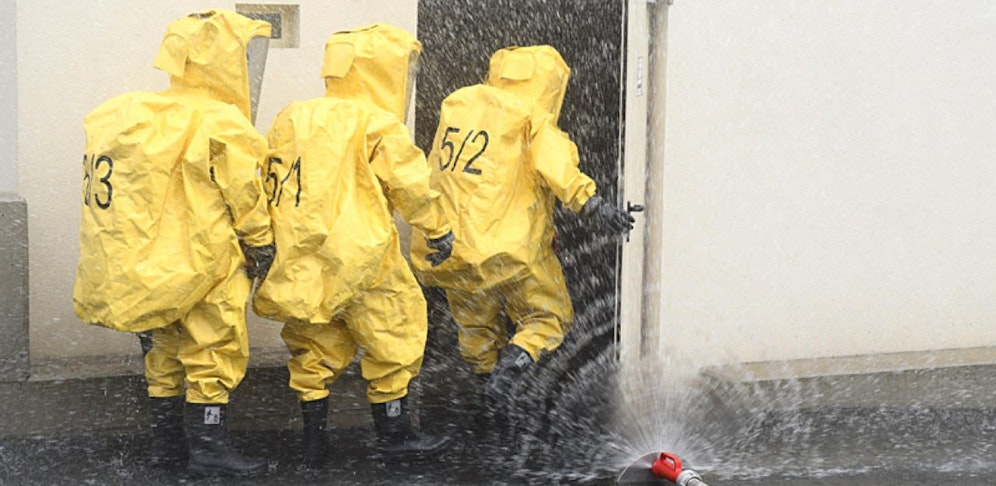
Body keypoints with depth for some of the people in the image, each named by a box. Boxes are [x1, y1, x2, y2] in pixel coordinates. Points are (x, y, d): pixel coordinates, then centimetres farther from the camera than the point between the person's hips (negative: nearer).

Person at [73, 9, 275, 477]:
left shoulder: (141, 117, 8)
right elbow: (245, 194, -13)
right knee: (215, 349, 1)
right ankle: (209, 445, 2)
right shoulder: (220, 124, -16)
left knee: (168, 349, 16)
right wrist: (261, 245, 0)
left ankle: (167, 439, 21)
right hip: (204, 264, -8)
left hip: (150, 260, 8)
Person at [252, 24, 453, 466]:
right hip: (360, 258, -6)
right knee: (394, 340, 8)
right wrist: (438, 231, 8)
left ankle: (313, 438, 19)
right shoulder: (376, 126, -8)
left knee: (315, 349, 16)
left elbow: (271, 186, 12)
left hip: (299, 260, 6)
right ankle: (394, 434, 14)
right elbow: (412, 184, -6)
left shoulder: (290, 120, 10)